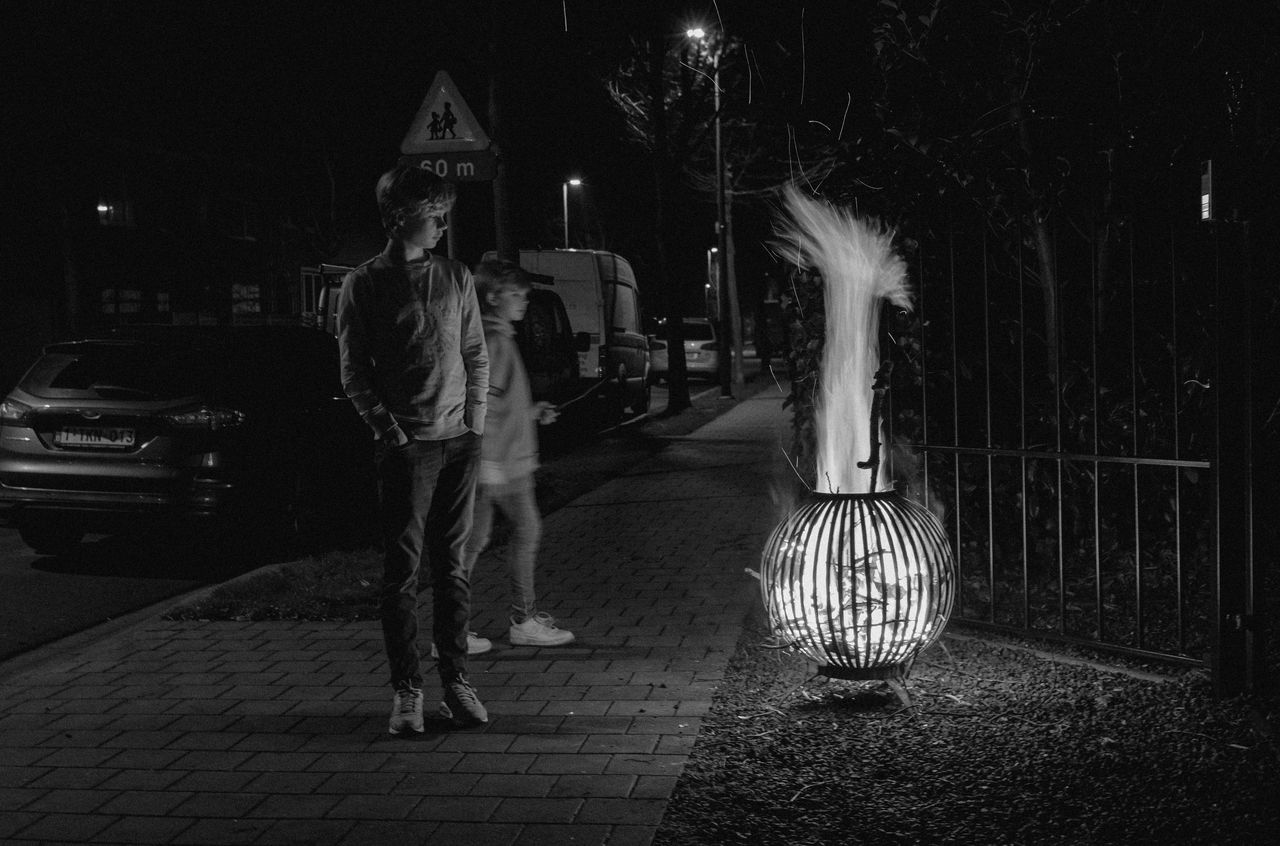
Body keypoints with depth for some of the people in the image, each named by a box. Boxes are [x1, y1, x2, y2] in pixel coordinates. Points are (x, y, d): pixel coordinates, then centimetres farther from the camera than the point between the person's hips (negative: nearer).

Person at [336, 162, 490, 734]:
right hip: (406, 445, -3)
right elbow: (354, 370, 0)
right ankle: (406, 689, 6)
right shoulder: (364, 284, 1)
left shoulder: (456, 278, 12)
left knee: (452, 564, 7)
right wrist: (387, 427, -9)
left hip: (459, 441, 4)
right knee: (403, 568, -1)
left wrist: (476, 420, 6)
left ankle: (456, 681, 13)